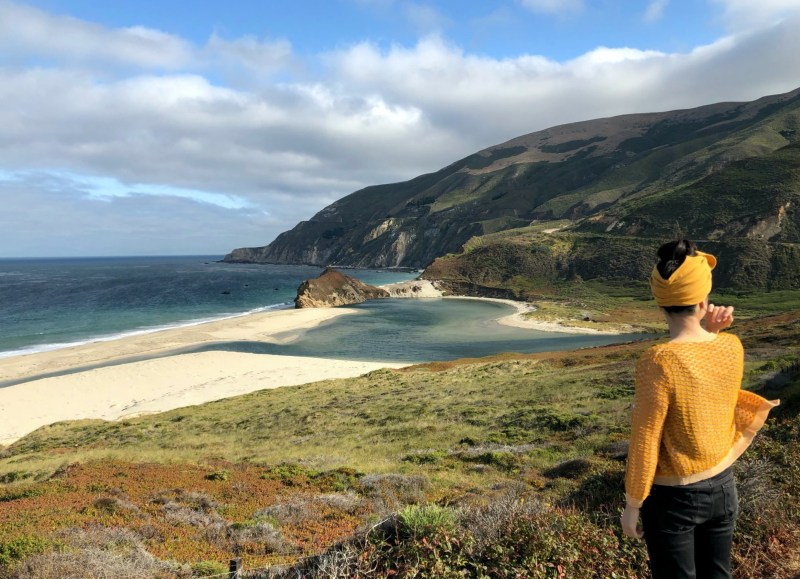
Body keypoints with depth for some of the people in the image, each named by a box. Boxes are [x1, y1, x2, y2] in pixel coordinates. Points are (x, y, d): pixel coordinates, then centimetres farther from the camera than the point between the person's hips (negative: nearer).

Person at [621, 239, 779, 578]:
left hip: (673, 498, -5)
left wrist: (631, 506, -8)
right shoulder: (732, 348, -11)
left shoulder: (657, 362, -27)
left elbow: (644, 444, -20)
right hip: (723, 487, 5)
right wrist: (710, 333, -2)